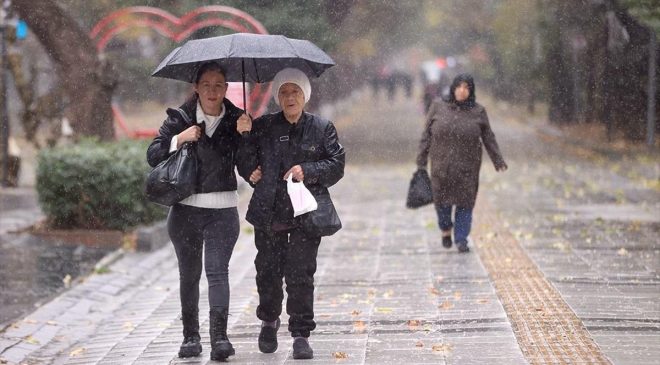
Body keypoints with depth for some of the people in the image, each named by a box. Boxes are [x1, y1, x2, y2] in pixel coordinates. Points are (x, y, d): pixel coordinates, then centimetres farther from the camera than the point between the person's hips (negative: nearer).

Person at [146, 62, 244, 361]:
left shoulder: (235, 120, 3)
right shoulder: (180, 118, 2)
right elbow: (152, 155, 0)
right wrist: (179, 140, -14)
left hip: (222, 210, -1)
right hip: (185, 209, 1)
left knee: (218, 271, -11)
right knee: (189, 274, 8)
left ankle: (219, 336, -16)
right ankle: (190, 336, 16)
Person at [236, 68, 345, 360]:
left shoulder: (321, 128, 6)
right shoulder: (263, 127, 8)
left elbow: (337, 165, 3)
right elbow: (245, 163, 9)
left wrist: (307, 171, -11)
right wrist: (244, 137, -9)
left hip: (305, 214, -2)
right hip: (268, 212, 2)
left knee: (300, 274, -7)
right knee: (268, 270, 8)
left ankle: (301, 334, 1)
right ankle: (269, 320, 34)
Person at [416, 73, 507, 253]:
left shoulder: (478, 112, -1)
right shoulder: (438, 106, -2)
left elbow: (488, 138, 4)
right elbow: (427, 134, 1)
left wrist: (498, 161, 1)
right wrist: (421, 160, -1)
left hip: (467, 166, 0)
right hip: (442, 165, 0)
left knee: (465, 202, -3)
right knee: (442, 199, 8)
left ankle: (461, 239, 5)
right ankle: (446, 228, 35)